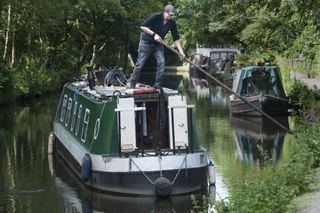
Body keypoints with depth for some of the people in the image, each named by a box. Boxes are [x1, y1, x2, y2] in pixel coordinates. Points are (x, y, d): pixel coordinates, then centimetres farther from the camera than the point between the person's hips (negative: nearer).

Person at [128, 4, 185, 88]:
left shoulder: (172, 23, -8)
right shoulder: (156, 16, -22)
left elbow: (176, 38, -4)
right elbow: (143, 26, -22)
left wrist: (181, 52, -12)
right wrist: (154, 34, -28)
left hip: (158, 44, 5)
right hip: (146, 42, -5)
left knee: (161, 62, -10)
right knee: (140, 63, -6)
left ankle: (158, 85, -3)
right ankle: (132, 84, 2)